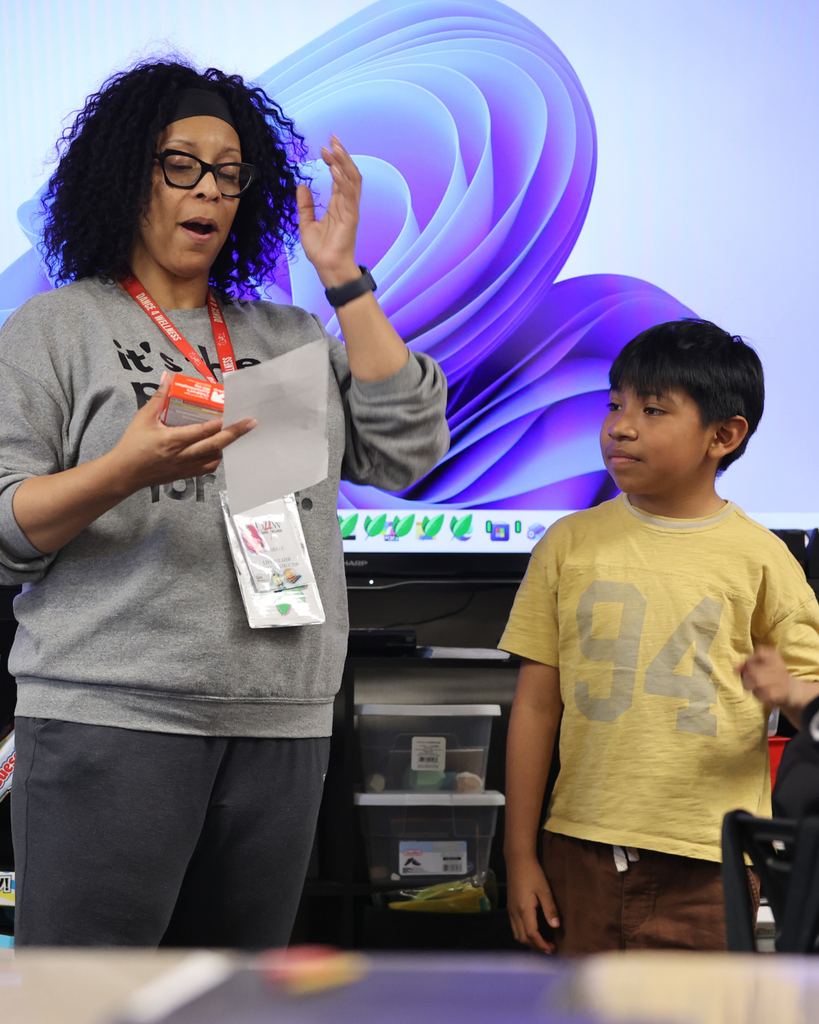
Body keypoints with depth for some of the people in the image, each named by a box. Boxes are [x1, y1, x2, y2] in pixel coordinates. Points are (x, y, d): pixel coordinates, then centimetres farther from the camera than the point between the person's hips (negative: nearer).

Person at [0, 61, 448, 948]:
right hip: (110, 720, -4)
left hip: (282, 726, 4)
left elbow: (406, 452, 6)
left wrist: (344, 281, 5)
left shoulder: (292, 338, 19)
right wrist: (126, 470, -20)